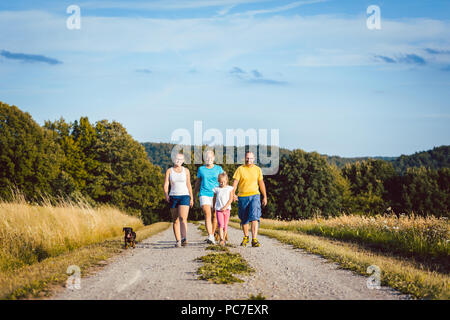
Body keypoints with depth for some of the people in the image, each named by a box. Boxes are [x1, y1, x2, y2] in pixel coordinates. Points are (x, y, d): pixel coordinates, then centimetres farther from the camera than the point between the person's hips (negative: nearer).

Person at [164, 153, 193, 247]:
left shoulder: (186, 170, 7)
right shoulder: (169, 171, 6)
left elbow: (189, 185, 11)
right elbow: (166, 185, -1)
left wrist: (191, 198, 9)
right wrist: (166, 195, -18)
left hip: (184, 196, -2)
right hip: (173, 197, 2)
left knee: (183, 218, -19)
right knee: (175, 220, 4)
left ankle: (184, 239, -30)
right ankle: (178, 240, 10)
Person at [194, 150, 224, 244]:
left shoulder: (218, 168, 6)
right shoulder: (201, 169, 9)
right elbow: (198, 183, 18)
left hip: (215, 195, 1)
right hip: (204, 195, -1)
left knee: (214, 216, 5)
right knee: (207, 215, -17)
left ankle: (212, 235, 23)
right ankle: (210, 237, -28)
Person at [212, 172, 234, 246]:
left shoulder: (229, 188, 4)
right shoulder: (216, 189, 6)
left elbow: (231, 199, -2)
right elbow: (214, 199, 17)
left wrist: (225, 207, -11)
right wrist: (213, 208, 20)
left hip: (226, 209, 1)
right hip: (218, 209, -1)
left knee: (225, 225, 6)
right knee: (221, 225, -14)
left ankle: (223, 239, 16)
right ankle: (221, 239, -23)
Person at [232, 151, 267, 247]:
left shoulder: (257, 169, 8)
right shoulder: (240, 169, 1)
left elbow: (261, 183, 14)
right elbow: (235, 182, -6)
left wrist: (265, 197, 14)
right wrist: (233, 193, -21)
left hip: (254, 196, 0)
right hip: (242, 197, 0)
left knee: (254, 217, -16)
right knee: (244, 219, 11)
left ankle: (254, 239, -21)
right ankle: (245, 237, 32)